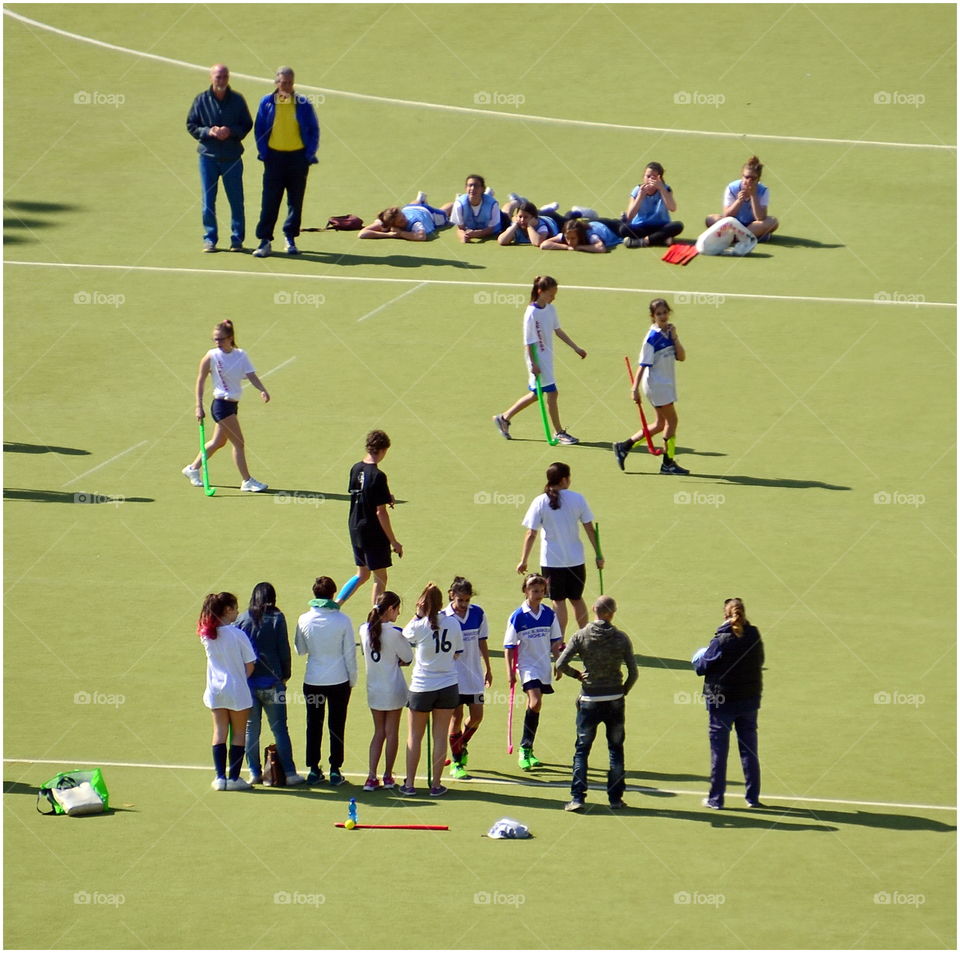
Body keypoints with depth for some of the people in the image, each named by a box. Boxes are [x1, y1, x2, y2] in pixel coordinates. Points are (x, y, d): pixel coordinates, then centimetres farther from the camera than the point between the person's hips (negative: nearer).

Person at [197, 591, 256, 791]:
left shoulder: (206, 635, -2)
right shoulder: (237, 634, -15)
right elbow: (249, 665, -12)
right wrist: (242, 678, 7)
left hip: (215, 690, 4)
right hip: (237, 691, -4)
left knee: (219, 732, 10)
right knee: (238, 733, 7)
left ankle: (220, 778, 7)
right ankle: (234, 778, 7)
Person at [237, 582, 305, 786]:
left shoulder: (242, 619, 1)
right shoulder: (277, 619, -4)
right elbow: (284, 649, -4)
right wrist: (285, 675, 8)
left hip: (247, 683, 2)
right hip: (271, 681, -2)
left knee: (251, 729, 9)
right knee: (279, 729, 2)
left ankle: (254, 772, 9)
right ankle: (288, 772, 1)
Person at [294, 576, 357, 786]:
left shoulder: (305, 620, -5)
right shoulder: (342, 620, -9)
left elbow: (300, 649, 8)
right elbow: (350, 653, -3)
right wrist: (352, 679, 8)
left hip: (313, 680, 1)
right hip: (339, 680, -1)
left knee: (314, 725, 11)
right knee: (336, 726, 7)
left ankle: (313, 769, 12)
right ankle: (335, 771, 8)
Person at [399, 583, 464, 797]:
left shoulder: (418, 626, -13)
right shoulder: (453, 624, -3)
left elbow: (405, 635, 8)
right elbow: (457, 654, 7)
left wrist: (418, 615, 5)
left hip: (421, 688, -2)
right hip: (448, 686, 2)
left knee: (414, 737, 10)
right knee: (440, 737, 7)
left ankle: (409, 784, 11)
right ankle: (436, 785, 9)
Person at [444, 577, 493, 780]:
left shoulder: (478, 614, 0)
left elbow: (482, 642, 10)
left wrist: (488, 669, 14)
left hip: (475, 675, 4)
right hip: (453, 677, -4)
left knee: (477, 716, 4)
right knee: (456, 717, 0)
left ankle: (462, 746, 33)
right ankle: (456, 762, 12)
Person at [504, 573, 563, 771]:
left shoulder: (549, 614, 3)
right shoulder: (517, 617, -8)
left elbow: (555, 642, 13)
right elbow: (509, 646, -4)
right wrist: (510, 671, -7)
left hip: (544, 666, 4)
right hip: (527, 666, -4)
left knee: (533, 706, 9)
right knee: (535, 703, -20)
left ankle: (527, 750, 19)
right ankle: (525, 749, -12)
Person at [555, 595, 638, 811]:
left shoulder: (581, 636, -8)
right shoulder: (621, 638, -6)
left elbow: (561, 664, -12)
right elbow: (633, 672, -5)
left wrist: (577, 675, 5)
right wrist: (623, 691, 10)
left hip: (589, 701, -1)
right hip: (615, 701, 1)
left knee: (582, 750, 7)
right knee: (616, 749, 13)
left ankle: (577, 797, 0)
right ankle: (615, 798, 13)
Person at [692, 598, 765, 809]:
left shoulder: (722, 641, -18)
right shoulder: (754, 637, -5)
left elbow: (701, 667, -13)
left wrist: (698, 658, 10)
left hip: (722, 700, -4)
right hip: (749, 699, 4)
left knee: (719, 749, 5)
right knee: (749, 749, 13)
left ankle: (716, 798, 8)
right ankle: (753, 797, 17)